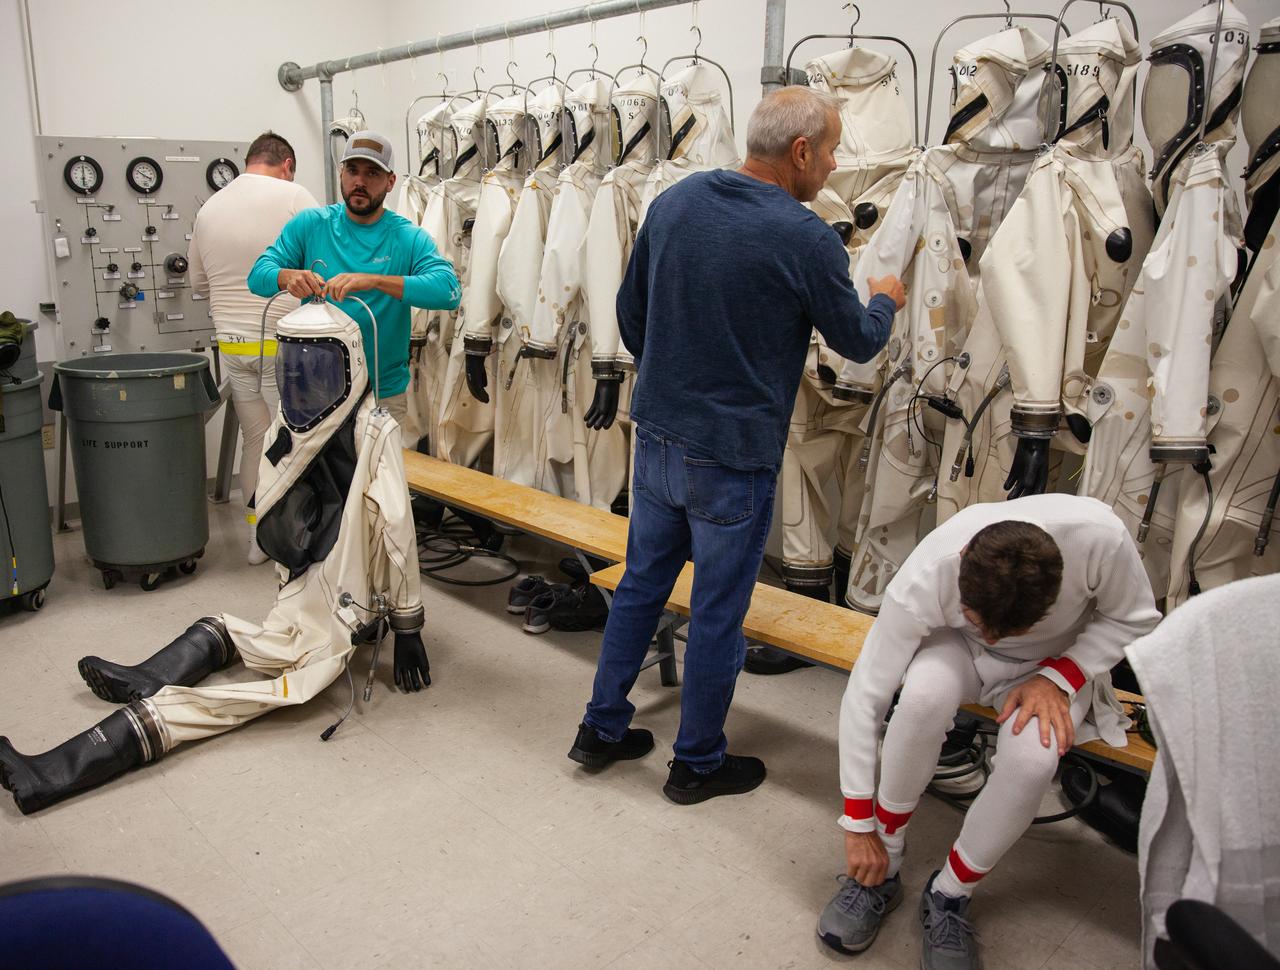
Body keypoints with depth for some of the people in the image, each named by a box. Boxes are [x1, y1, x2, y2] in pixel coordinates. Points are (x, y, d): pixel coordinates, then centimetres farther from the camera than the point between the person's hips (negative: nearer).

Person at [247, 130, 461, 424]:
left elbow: (449, 290, -23)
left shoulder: (409, 237, -7)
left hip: (386, 392, -1)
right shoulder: (310, 224, 0)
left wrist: (375, 281, -35)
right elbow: (258, 275, -2)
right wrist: (289, 276, -27)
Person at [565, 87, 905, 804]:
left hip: (657, 436, 6)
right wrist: (885, 301, 21)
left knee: (642, 583, 20)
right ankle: (699, 763, 27)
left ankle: (603, 729, 33)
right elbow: (858, 341, -1)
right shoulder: (807, 239, -16)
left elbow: (630, 313, 10)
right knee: (719, 611, 9)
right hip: (734, 455, -6)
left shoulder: (673, 202, 1)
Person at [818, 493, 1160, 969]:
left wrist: (1060, 677, -27)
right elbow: (863, 697, -27)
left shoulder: (1101, 537, -36)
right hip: (956, 649, 0)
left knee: (1031, 758, -33)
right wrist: (859, 826, -21)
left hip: (1056, 662, 1)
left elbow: (1134, 619, -12)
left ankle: (949, 896, -5)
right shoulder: (924, 578, -35)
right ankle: (881, 870, -13)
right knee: (924, 695, -36)